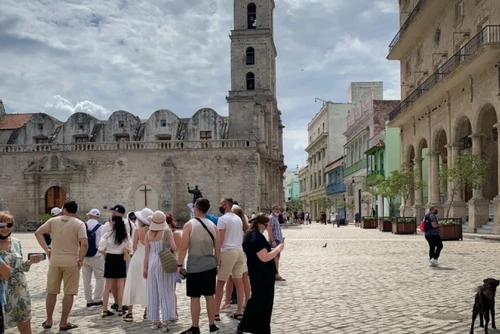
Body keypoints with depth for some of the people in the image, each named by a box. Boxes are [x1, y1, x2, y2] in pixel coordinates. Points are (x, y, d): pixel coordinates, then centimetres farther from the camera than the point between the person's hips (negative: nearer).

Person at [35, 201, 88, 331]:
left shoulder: (53, 221, 2)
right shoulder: (79, 224, -8)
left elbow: (38, 233, -1)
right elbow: (84, 244, -19)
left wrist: (46, 250, 3)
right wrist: (80, 260, -7)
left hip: (54, 261, 3)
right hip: (71, 262, -3)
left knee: (51, 292, 15)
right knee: (69, 293, 5)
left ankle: (48, 321, 24)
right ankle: (63, 323, 7)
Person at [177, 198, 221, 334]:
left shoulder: (189, 225, -8)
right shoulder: (213, 226, 5)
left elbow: (184, 248, -12)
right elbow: (217, 249, 7)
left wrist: (179, 264, -5)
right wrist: (217, 264, 18)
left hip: (194, 267, -5)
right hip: (210, 266, 5)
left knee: (195, 297, 3)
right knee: (210, 296, 12)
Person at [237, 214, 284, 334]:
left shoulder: (251, 235, 9)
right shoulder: (256, 237, -23)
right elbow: (264, 257, -26)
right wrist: (278, 248, -16)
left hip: (257, 274, 10)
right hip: (262, 275, -10)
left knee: (256, 300, 19)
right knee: (264, 304, 2)